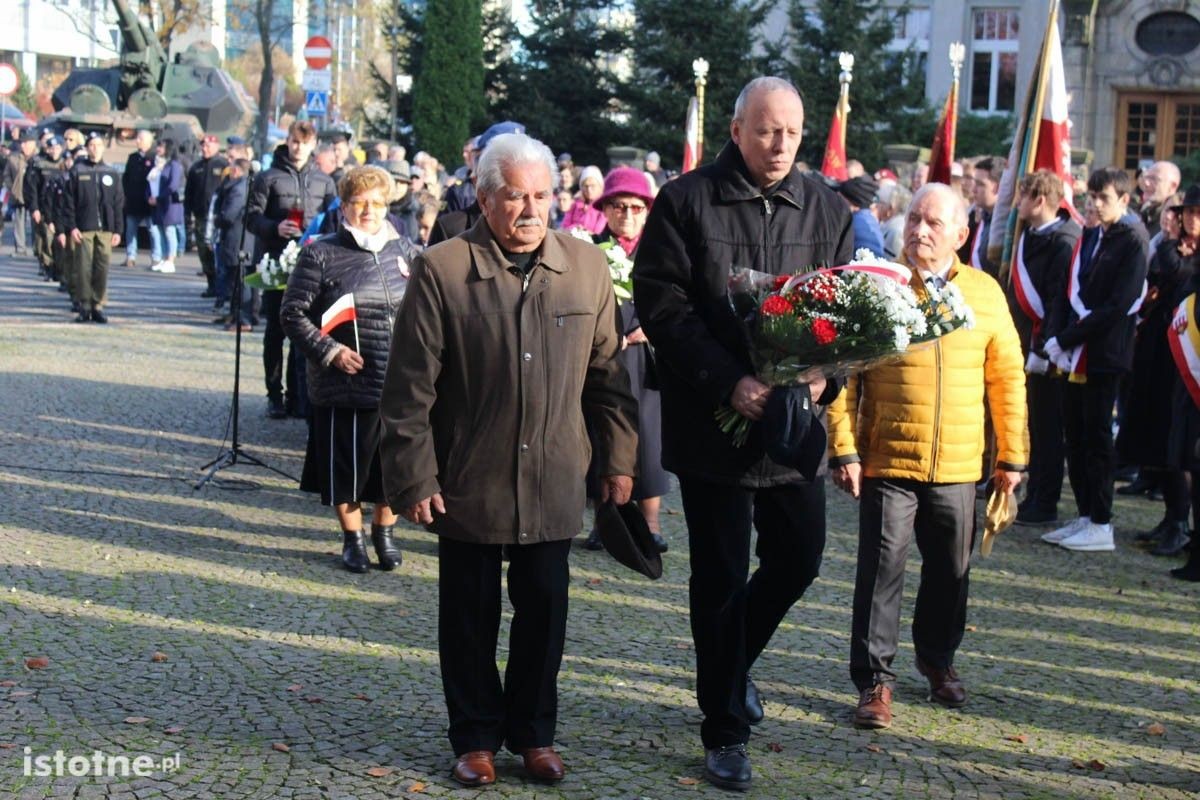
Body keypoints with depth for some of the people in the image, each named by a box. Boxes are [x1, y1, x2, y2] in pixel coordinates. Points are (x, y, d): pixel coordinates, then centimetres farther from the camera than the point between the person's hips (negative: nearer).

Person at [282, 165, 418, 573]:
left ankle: (384, 531, 32)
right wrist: (328, 351, -12)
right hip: (347, 385, -3)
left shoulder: (404, 251, 8)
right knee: (346, 464, 6)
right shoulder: (321, 254, -2)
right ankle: (353, 537, 26)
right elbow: (293, 313, -2)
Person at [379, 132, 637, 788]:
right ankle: (477, 738, 24)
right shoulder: (441, 270, -8)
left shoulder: (588, 267, 3)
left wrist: (618, 460, 9)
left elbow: (606, 373, 10)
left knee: (543, 609, 9)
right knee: (470, 613, 9)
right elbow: (409, 388, -7)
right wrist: (414, 479, -9)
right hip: (467, 482, -2)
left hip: (552, 482, 2)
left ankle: (534, 733, 26)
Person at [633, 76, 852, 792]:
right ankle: (726, 731, 18)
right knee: (721, 577, 4)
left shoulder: (827, 209, 5)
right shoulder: (685, 202, -7)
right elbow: (660, 303, -11)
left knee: (800, 557, 12)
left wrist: (823, 377, -12)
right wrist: (729, 382, -21)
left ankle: (733, 661, 42)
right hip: (714, 423, -4)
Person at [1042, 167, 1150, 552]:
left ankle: (1101, 525, 5)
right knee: (1075, 436, 10)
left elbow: (1116, 306, -16)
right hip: (1074, 356, 7)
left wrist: (1067, 338, -15)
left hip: (1103, 356, -7)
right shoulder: (1089, 237, 14)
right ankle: (1085, 516, 19)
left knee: (1096, 438, -2)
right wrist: (1055, 336, -3)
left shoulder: (1132, 241, -10)